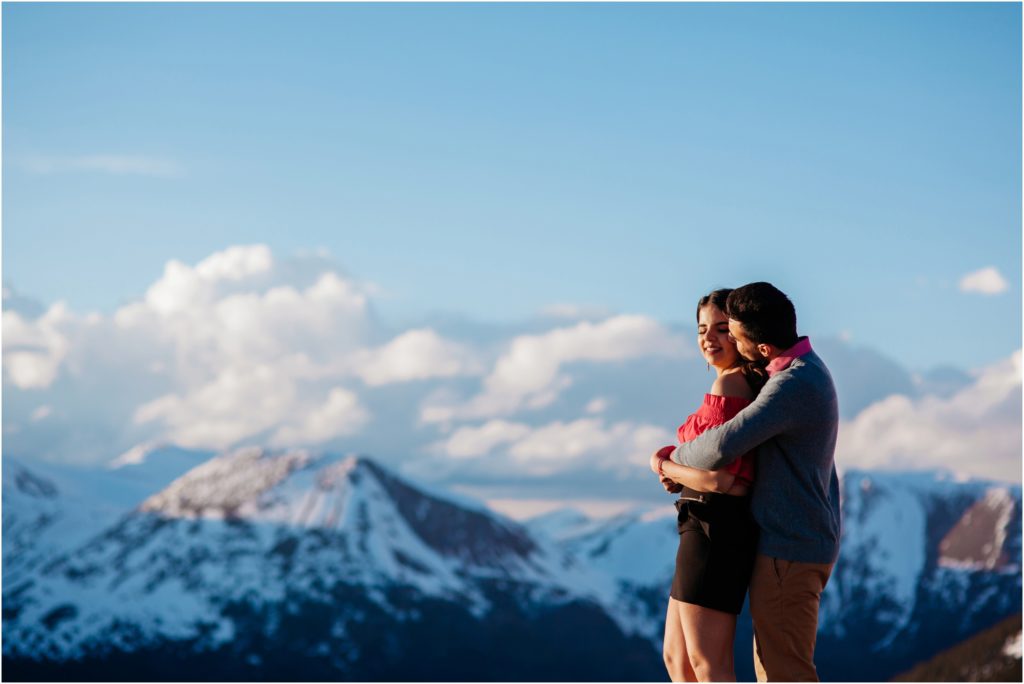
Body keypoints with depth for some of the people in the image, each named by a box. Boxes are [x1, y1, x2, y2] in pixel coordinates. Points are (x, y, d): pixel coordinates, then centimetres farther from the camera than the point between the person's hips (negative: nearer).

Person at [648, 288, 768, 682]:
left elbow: (720, 477, -20)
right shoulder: (750, 386, 17)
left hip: (715, 531, -10)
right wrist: (681, 475, 7)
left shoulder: (729, 386, -13)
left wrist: (664, 466, -2)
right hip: (714, 531, 10)